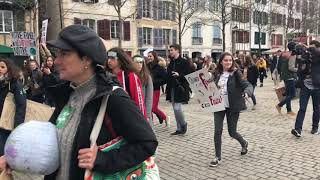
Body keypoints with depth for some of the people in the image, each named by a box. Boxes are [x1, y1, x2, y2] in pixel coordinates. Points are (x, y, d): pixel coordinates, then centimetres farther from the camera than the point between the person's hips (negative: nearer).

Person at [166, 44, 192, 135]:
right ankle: (179, 129, 20)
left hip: (180, 89, -7)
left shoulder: (184, 62, -7)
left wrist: (179, 75, -25)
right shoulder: (171, 63, 14)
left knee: (177, 108, -12)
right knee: (175, 109, 10)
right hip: (172, 89, 7)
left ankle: (183, 124, 14)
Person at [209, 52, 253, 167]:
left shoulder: (236, 73, -8)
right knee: (217, 131, -2)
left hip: (232, 107, -3)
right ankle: (218, 157, 13)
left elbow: (248, 85, -17)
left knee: (232, 132, 8)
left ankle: (244, 143, 42)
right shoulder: (217, 74, 3)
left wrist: (246, 92, -38)